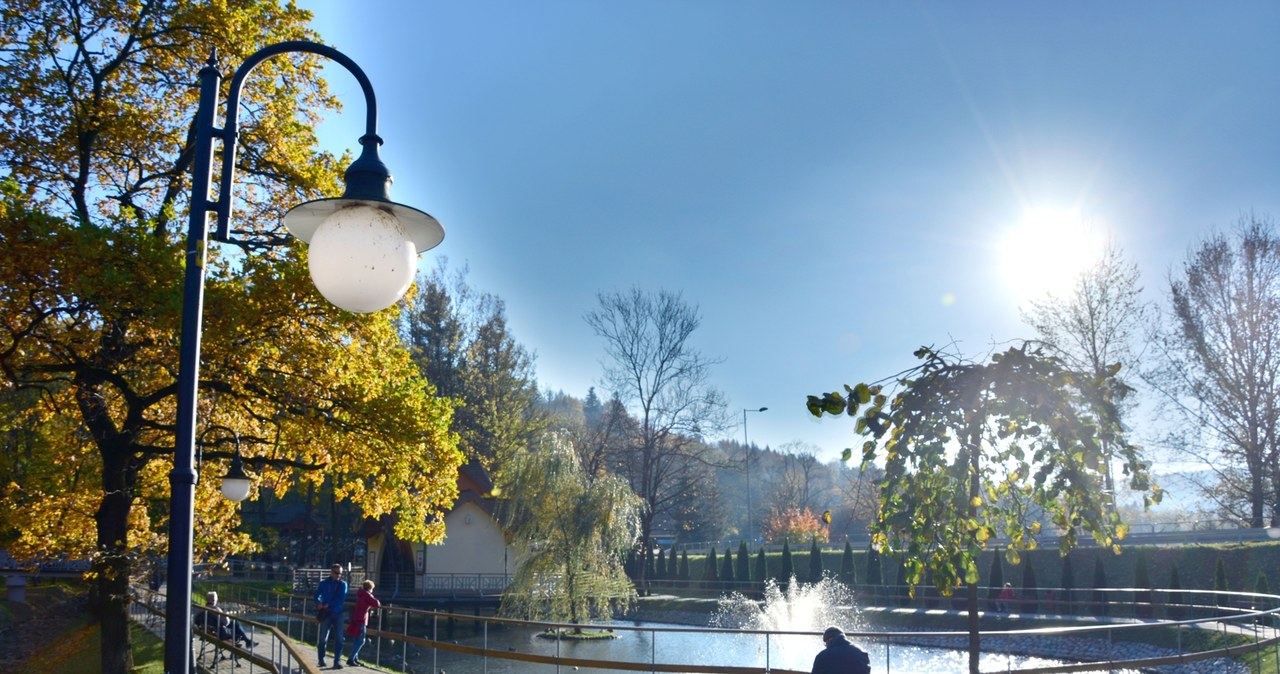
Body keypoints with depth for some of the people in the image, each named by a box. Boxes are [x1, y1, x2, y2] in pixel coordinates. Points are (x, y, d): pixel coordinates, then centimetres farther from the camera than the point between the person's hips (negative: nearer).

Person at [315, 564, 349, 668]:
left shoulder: (343, 584, 3)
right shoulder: (324, 583, 5)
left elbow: (341, 599, -8)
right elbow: (317, 596, -2)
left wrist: (328, 604, -17)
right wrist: (319, 603, -23)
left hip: (338, 614, 0)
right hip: (326, 613, 0)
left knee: (338, 639, -4)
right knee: (323, 638, 4)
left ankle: (337, 661, -2)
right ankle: (321, 659, 20)